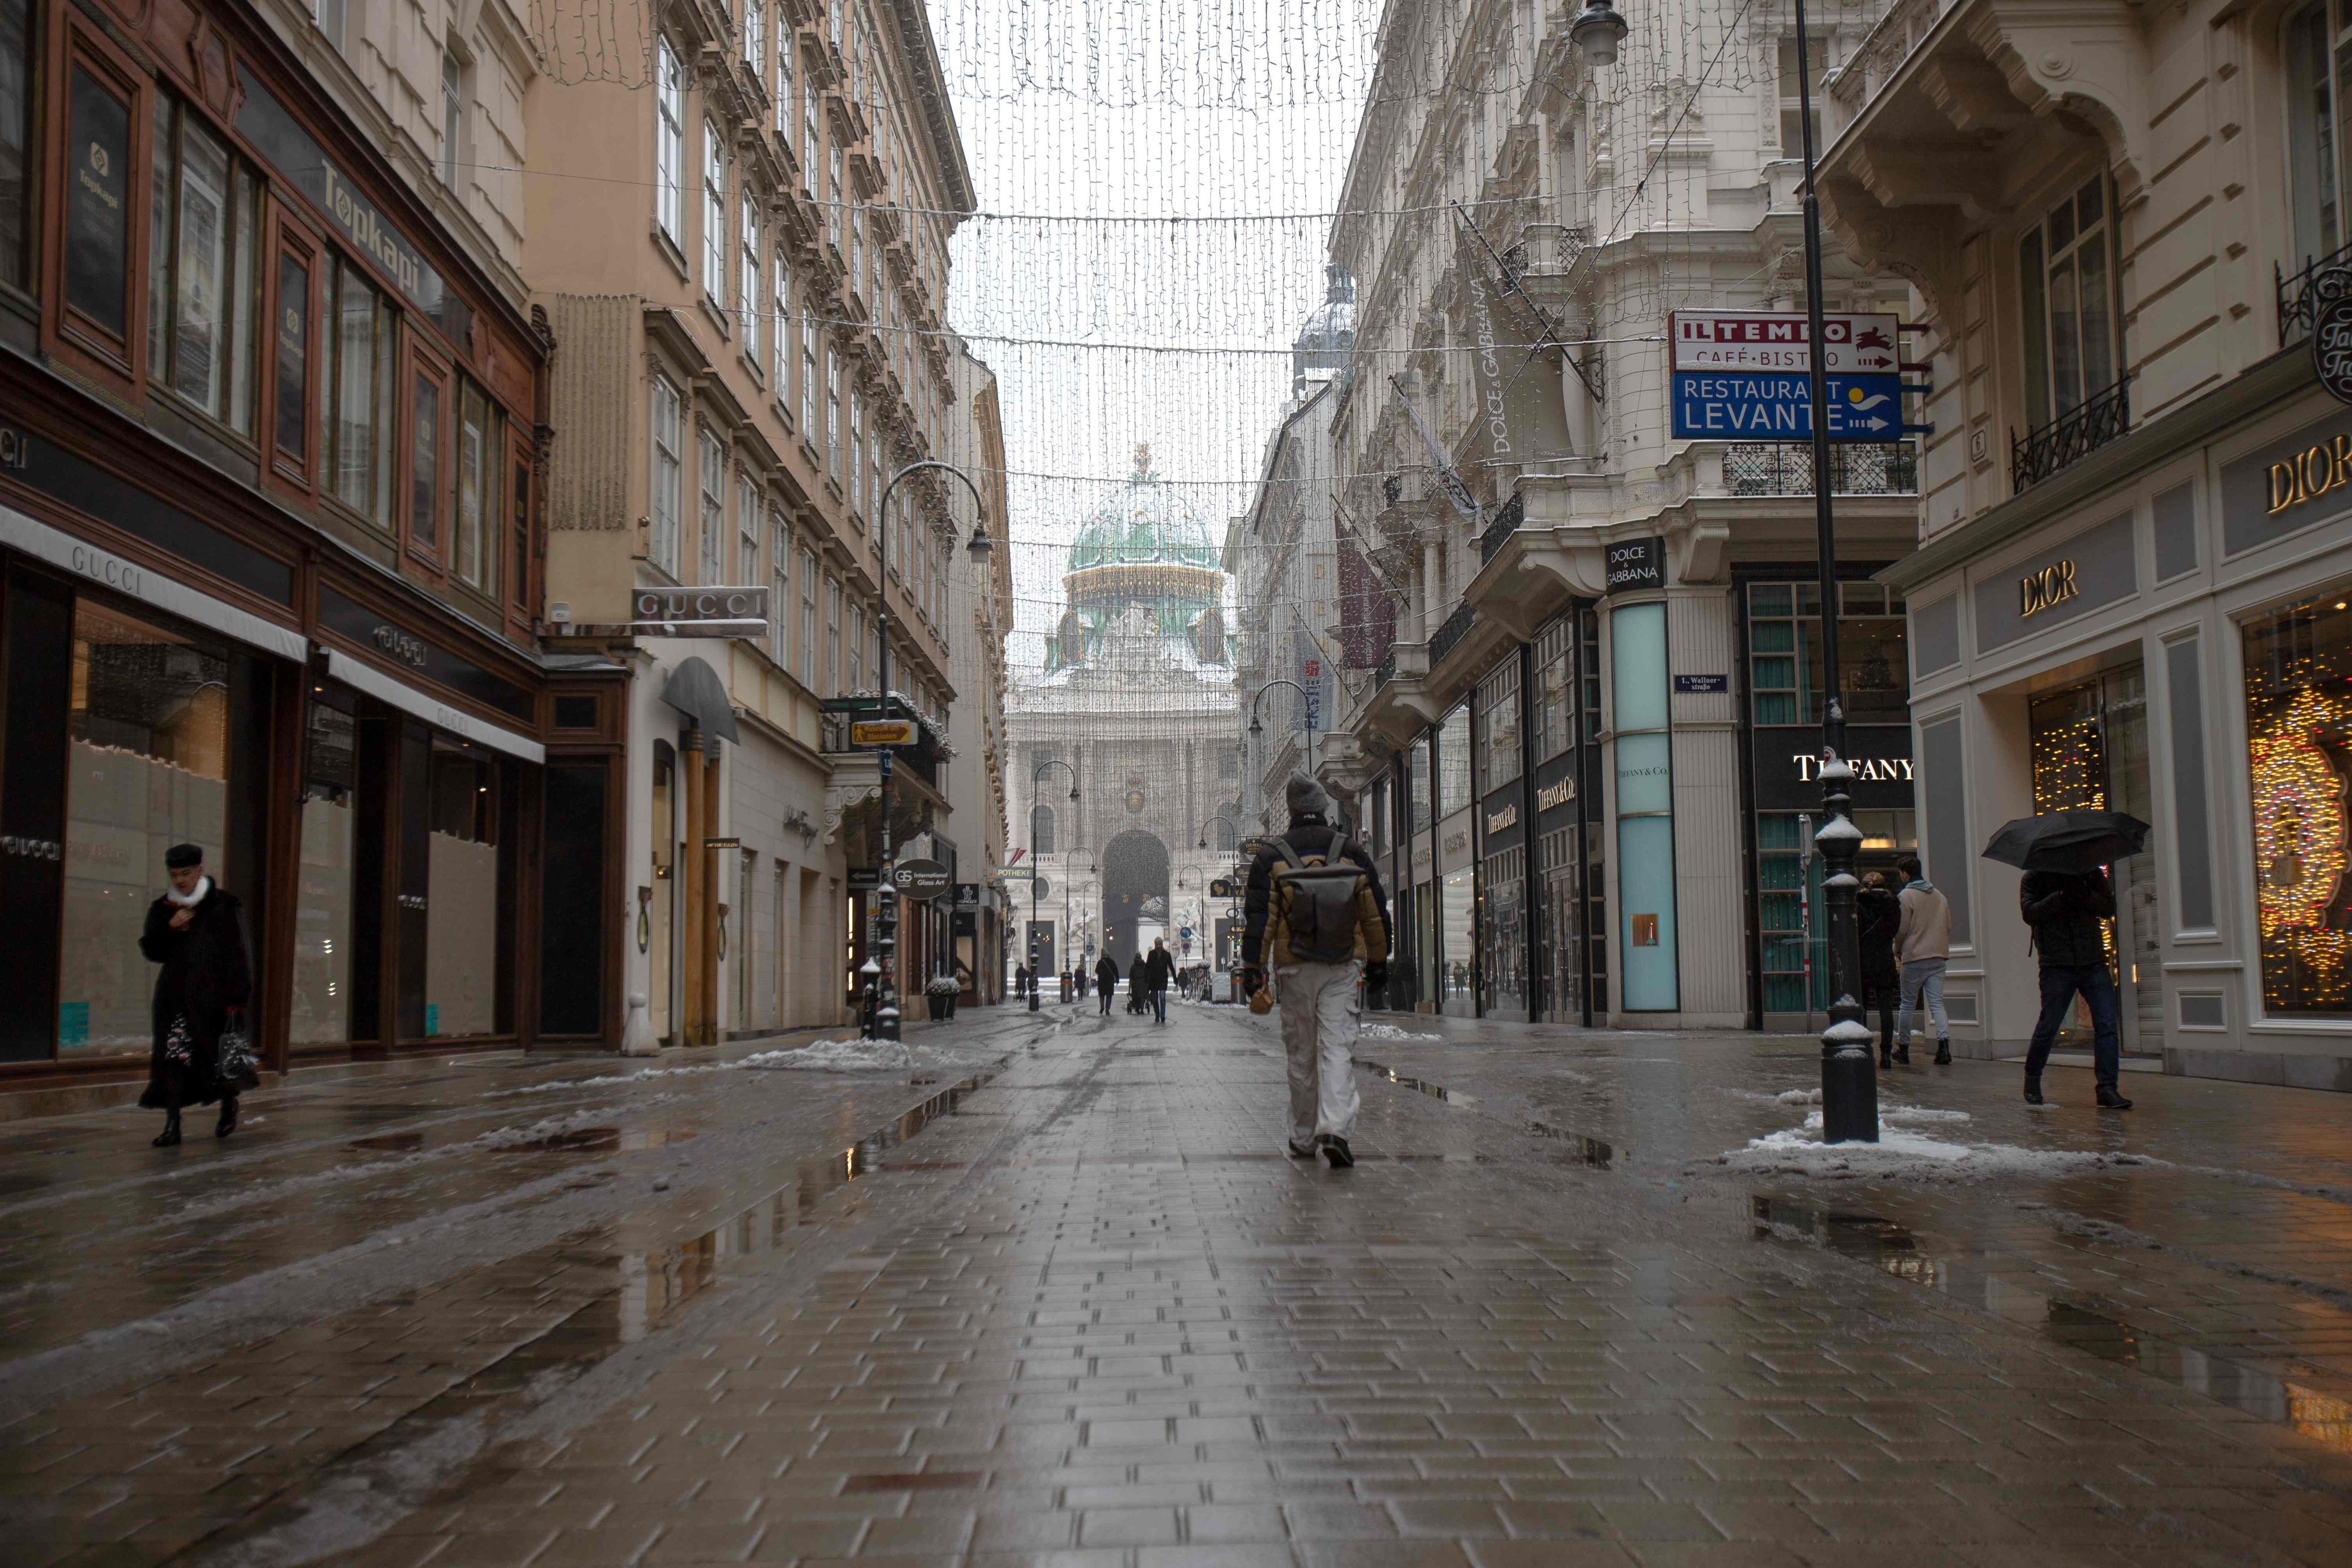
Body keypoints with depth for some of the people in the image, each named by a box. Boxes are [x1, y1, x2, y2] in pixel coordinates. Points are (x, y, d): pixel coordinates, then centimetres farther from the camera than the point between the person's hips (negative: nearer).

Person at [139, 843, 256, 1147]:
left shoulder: (223, 905, -2)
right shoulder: (162, 908, 10)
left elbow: (237, 956, -5)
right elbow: (151, 951, 9)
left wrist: (236, 999, -10)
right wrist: (169, 929, -11)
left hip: (212, 995, -3)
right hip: (175, 994, 3)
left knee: (220, 1055, 3)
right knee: (173, 1055, -6)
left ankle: (229, 1103, 32)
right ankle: (172, 1124, -1)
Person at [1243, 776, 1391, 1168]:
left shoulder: (1270, 856, 1)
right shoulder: (1351, 852, 5)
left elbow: (1258, 917, -4)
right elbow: (1375, 913, 8)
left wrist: (1253, 968, -2)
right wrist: (1378, 961, 16)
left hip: (1294, 969, 0)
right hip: (1344, 967, 0)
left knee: (1301, 1055, 10)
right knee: (1338, 1049, -2)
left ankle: (1304, 1139, 20)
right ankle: (1335, 1129, -20)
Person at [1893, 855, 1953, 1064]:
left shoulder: (1906, 896, -8)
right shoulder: (1939, 895, 12)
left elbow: (1902, 929, -10)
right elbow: (1948, 926, 14)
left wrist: (1897, 951, 6)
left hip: (1914, 956, -5)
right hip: (1939, 956, 5)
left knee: (1907, 1004, 6)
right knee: (1936, 1002, 2)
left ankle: (1904, 1048, 12)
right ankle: (1944, 1042, -18)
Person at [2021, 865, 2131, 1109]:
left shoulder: (2091, 874, 11)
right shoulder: (2034, 878, 4)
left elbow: (2109, 907, 1)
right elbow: (2030, 913, -11)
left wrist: (2086, 896, -17)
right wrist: (2061, 897, -21)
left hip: (2094, 963, 3)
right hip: (2057, 967, -3)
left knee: (2107, 1025, -7)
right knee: (2048, 1027, 1)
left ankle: (2107, 1089, -5)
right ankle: (2032, 1081, 23)